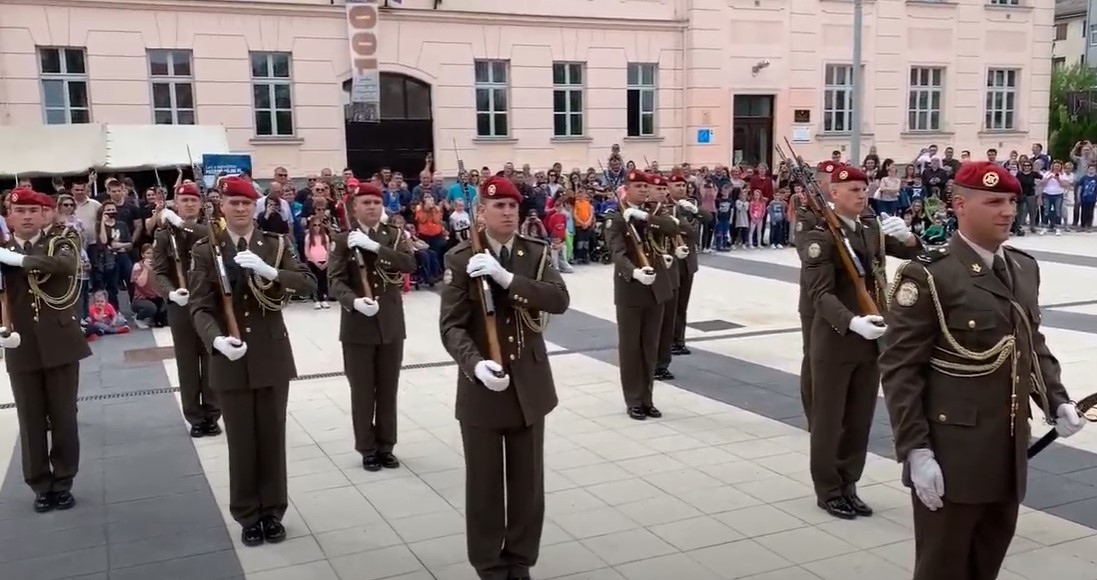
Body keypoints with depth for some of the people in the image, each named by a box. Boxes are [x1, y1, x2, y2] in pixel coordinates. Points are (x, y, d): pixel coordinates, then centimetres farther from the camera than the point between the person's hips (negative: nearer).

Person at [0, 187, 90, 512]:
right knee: (31, 421, 7)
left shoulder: (59, 244, 1)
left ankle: (63, 483, 21)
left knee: (63, 417, 7)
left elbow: (68, 265, -23)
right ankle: (41, 486, 20)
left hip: (60, 346, -1)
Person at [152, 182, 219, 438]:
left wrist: (182, 224, -21)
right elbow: (159, 273, -6)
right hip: (180, 308, 0)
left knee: (211, 362, 6)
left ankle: (212, 415, 16)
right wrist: (171, 293, -25)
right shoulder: (163, 236, 3)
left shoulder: (211, 231, 5)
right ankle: (195, 417, 14)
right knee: (187, 364, 5)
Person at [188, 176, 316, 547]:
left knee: (272, 437, 10)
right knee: (241, 441, 7)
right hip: (230, 361, -1)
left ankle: (273, 512, 23)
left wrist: (268, 271, -26)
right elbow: (200, 307, -9)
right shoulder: (205, 251, -1)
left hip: (272, 357, 1)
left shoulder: (275, 245, 2)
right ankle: (248, 516, 21)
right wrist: (216, 340, -29)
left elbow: (308, 285, -9)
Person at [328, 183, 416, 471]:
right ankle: (367, 449, 17)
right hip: (358, 327, -2)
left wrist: (374, 246, -22)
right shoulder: (343, 240, 0)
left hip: (391, 325, 2)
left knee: (388, 390, 10)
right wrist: (354, 301, -30)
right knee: (362, 391, 5)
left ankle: (385, 446, 23)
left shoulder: (395, 235, 5)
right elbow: (335, 281, -10)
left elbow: (410, 264, -13)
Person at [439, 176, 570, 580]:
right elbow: (451, 325, -12)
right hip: (481, 388, -2)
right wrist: (475, 364, -30)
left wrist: (505, 277, -26)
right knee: (485, 484, 9)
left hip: (530, 385, 3)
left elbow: (560, 300, -15)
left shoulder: (536, 253, 1)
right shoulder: (460, 259, -7)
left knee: (528, 481, 13)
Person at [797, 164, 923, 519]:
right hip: (834, 341, -6)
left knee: (860, 419, 14)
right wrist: (852, 322, -37)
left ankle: (848, 485, 27)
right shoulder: (819, 236, -14)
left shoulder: (873, 226, 7)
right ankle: (829, 491, 18)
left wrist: (905, 236, -15)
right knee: (829, 419, 5)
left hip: (873, 338, 6)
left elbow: (912, 253, 7)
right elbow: (821, 294, -21)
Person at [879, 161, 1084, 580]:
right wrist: (915, 450, -19)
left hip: (1009, 455, 7)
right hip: (951, 456, -7)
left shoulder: (1025, 268, 9)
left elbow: (1033, 344, 19)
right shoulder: (928, 276, -14)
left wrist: (1056, 401, 4)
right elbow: (900, 370, -16)